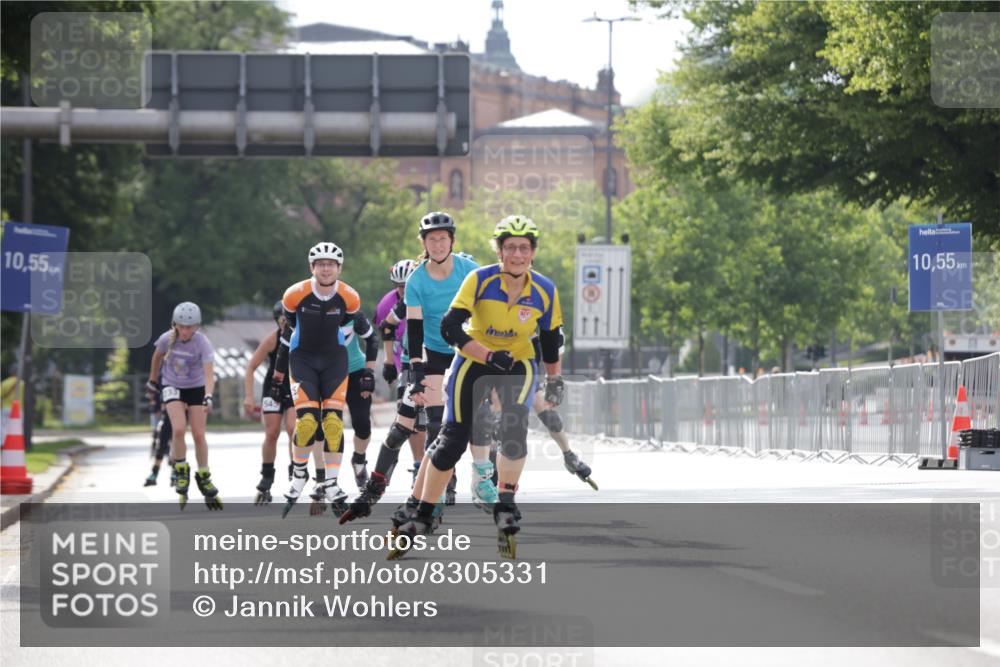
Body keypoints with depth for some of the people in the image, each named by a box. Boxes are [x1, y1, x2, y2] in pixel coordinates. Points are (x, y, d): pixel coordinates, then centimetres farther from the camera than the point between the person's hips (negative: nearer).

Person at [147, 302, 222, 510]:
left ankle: (204, 478, 16)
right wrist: (152, 380, 16)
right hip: (173, 387, 0)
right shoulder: (167, 339, -19)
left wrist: (208, 397, -50)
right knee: (179, 429, -20)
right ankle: (181, 473, -1)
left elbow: (209, 373, -35)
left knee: (199, 435, -2)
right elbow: (157, 356, 4)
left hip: (196, 388, 0)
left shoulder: (203, 343, -25)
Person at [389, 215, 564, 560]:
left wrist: (555, 380, 10)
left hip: (519, 364, 1)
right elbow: (450, 327, -26)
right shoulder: (480, 280, -21)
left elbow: (551, 338, 4)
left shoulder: (545, 291, -13)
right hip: (473, 362, -1)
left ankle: (505, 510, -15)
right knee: (453, 439, -3)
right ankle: (419, 515, 12)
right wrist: (489, 355, -35)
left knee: (514, 426, -26)